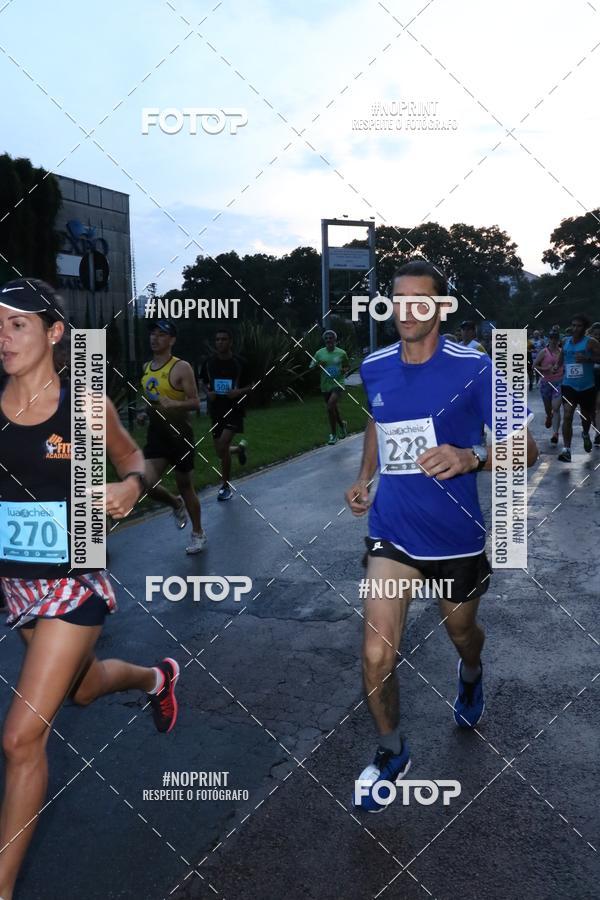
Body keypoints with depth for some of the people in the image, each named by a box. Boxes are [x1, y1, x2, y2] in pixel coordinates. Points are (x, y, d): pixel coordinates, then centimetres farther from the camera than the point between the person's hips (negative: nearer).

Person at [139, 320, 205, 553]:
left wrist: (173, 404, -33)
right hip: (156, 434, 5)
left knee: (185, 486, 7)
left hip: (179, 434, -5)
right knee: (146, 484, -10)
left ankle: (198, 534, 26)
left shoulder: (181, 368, -13)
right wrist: (144, 411, 4)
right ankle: (176, 505, 22)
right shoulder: (147, 367, 8)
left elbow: (195, 402, -16)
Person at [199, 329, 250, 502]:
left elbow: (252, 385, 1)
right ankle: (240, 448, 44)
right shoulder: (209, 363, 2)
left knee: (223, 445, -19)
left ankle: (226, 486, -3)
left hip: (234, 409, -4)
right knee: (221, 451, 8)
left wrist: (239, 391, -18)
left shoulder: (239, 363, -6)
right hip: (216, 410, 4)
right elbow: (203, 382, 16)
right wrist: (208, 392, -6)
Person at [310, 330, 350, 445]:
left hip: (338, 384, -4)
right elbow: (311, 367, 4)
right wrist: (316, 365, -17)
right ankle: (342, 425, 44)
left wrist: (343, 370, -8)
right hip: (325, 385, 4)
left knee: (330, 406, -20)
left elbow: (348, 366, 13)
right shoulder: (319, 353, 3)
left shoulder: (341, 353, 0)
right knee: (333, 409, 14)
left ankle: (333, 434, -7)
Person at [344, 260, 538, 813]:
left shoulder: (473, 368, -14)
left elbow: (525, 449, -14)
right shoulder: (375, 368, -1)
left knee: (461, 632, 22)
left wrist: (471, 457, -32)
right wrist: (365, 478, 8)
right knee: (377, 655, -5)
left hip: (456, 537, -2)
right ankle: (392, 753, 22)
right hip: (391, 533, 2)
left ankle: (471, 676, 61)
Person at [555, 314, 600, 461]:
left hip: (587, 387, -1)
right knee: (567, 416, -15)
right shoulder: (566, 342, 6)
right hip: (569, 385, 2)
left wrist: (588, 359, -27)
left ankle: (585, 434, 52)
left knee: (586, 415, 19)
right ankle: (566, 449, -15)